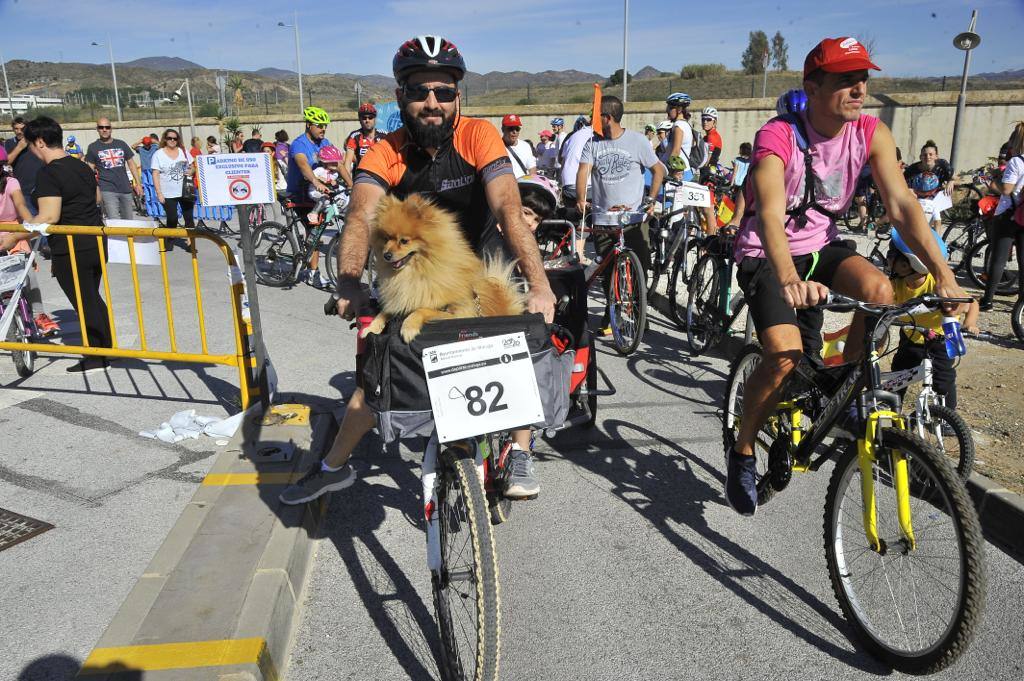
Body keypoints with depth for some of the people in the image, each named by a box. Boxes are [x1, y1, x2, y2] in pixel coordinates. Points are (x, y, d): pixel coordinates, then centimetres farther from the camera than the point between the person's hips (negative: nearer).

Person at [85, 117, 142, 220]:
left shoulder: (121, 144, 12)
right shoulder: (93, 147, 6)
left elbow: (131, 164, 14)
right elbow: (90, 170, 5)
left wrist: (138, 183, 6)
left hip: (125, 188, 3)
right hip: (107, 189, -3)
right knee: (114, 222, -17)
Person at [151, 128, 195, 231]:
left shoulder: (183, 151, 9)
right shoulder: (158, 154, -1)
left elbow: (193, 167, 18)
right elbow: (155, 175, -4)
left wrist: (191, 171, -8)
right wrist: (159, 193, -12)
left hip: (186, 191, 3)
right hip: (168, 194, -3)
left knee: (189, 217, 3)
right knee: (172, 219, -5)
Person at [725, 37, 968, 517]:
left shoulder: (871, 134, -6)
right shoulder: (777, 137, -22)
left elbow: (901, 205, -14)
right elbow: (770, 213, -38)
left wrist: (943, 273, -26)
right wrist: (789, 280, -55)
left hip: (820, 246, 5)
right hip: (765, 255, -4)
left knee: (879, 289, -27)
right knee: (785, 355, -24)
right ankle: (742, 453, 0)